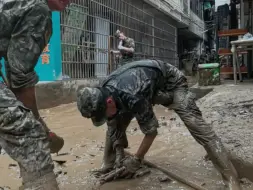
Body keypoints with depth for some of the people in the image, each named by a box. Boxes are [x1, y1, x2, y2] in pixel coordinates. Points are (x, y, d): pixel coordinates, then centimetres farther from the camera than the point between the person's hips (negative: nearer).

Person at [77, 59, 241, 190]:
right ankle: (108, 165, 16)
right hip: (147, 85, 8)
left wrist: (137, 160, -19)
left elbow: (151, 130, -29)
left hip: (171, 82, -7)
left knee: (195, 123, -23)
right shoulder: (103, 95, -21)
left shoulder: (132, 96, -44)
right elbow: (114, 128, -4)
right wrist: (119, 153, -10)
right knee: (116, 124, -1)